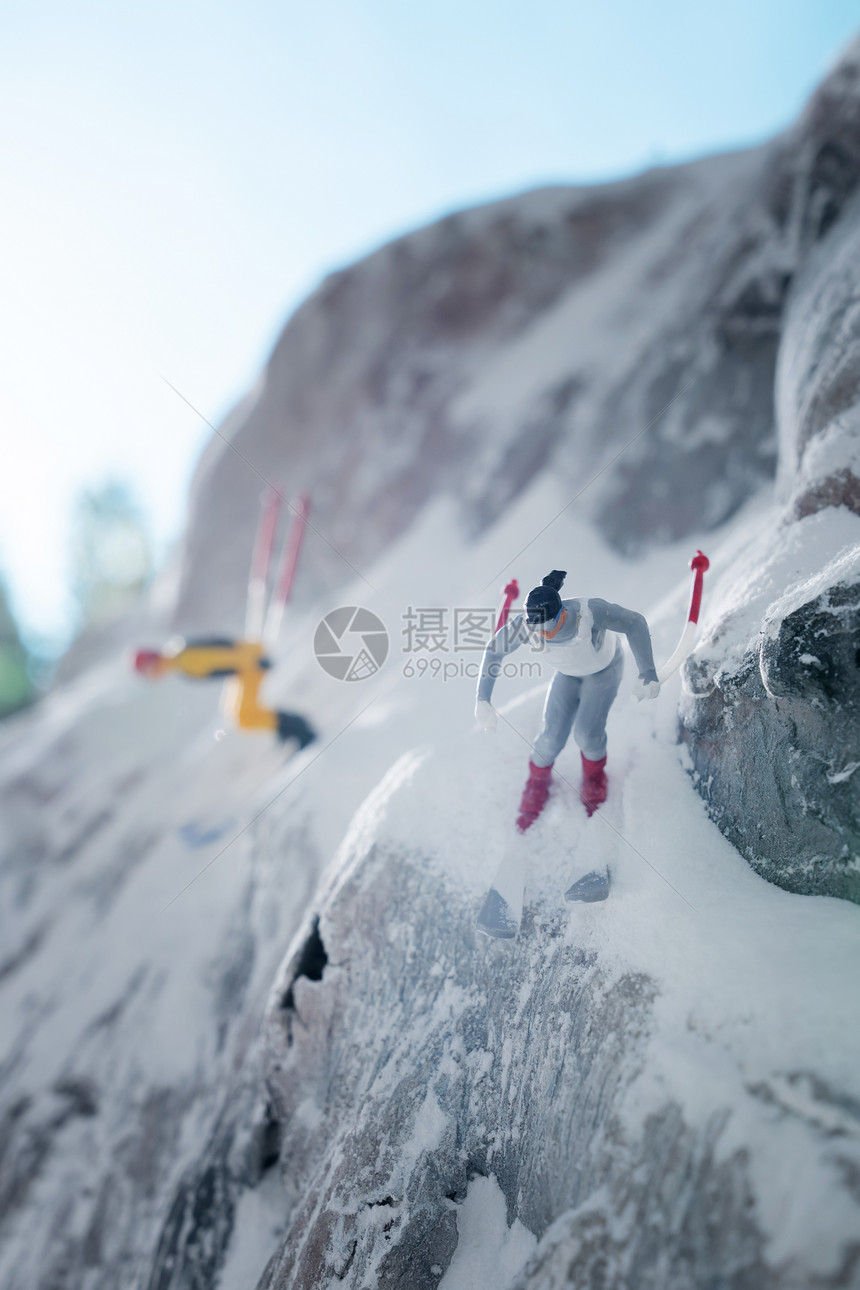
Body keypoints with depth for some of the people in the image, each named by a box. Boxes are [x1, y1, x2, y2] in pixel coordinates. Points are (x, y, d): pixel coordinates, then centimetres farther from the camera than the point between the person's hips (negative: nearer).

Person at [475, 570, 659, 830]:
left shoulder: (590, 612, -44)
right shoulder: (524, 624, -35)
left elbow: (634, 624, -26)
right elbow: (494, 650, -16)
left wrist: (648, 673, -32)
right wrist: (482, 700, -20)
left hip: (605, 668, -2)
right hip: (568, 672, 2)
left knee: (586, 732, -14)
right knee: (552, 736, -6)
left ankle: (594, 774, 23)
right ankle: (537, 782, 28)